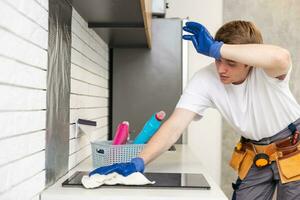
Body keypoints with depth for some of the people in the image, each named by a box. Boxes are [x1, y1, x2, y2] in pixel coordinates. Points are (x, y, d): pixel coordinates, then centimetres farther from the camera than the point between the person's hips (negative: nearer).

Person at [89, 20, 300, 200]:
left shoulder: (264, 69, -29)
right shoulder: (205, 79, -22)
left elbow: (281, 58, -54)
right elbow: (175, 125, -29)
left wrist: (215, 47, -46)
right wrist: (138, 162, -40)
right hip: (255, 156, 3)